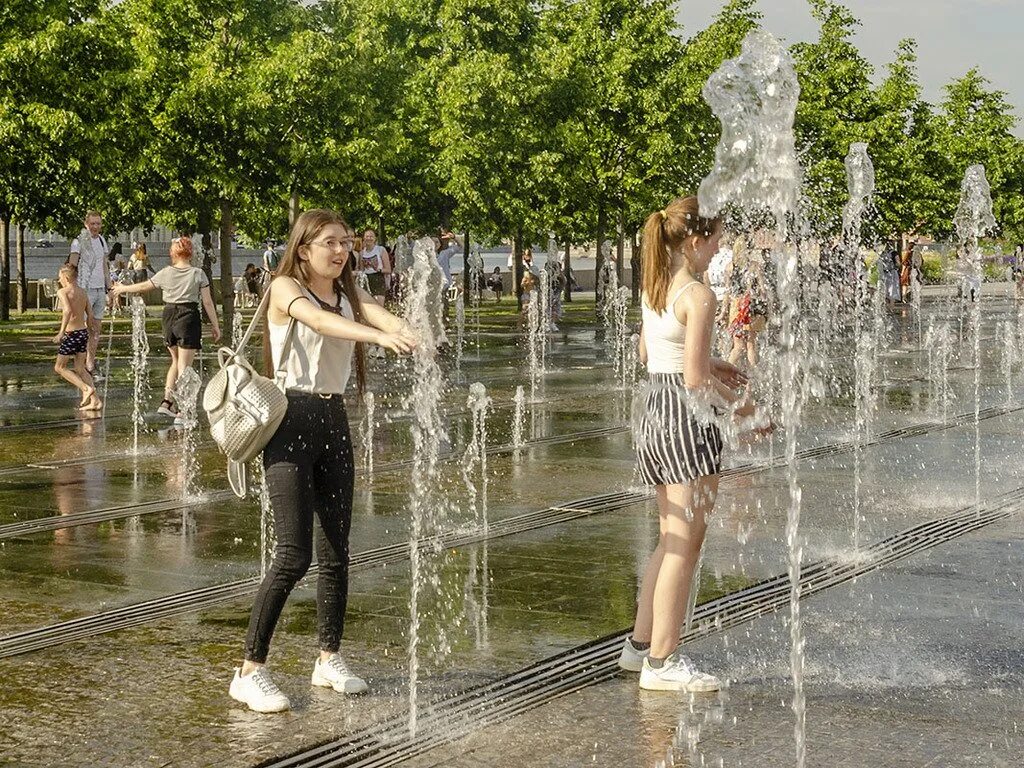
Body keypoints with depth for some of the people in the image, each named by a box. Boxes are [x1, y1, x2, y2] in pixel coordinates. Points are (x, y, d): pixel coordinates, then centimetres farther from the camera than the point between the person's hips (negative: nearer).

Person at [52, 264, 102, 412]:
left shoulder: (63, 292, -10)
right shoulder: (83, 293, 9)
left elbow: (68, 310, -25)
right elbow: (90, 315, 11)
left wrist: (61, 332, -24)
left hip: (71, 334, -7)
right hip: (83, 332, 7)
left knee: (59, 367, 7)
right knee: (79, 368, 16)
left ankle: (86, 388, -9)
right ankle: (95, 400, 8)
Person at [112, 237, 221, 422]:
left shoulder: (166, 273, 1)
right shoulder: (198, 274, -5)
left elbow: (143, 286, 13)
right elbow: (208, 302, -6)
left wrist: (123, 288, 30)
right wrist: (215, 325, 1)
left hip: (170, 317, 3)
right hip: (189, 318, -3)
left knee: (176, 361, 22)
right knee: (184, 366, -2)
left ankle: (167, 401, 15)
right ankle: (181, 412, -6)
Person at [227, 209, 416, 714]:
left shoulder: (349, 296, 13)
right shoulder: (285, 288, -5)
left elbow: (377, 314, -10)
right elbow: (319, 320, -26)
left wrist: (407, 333, -34)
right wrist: (380, 337, -42)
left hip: (334, 421, 7)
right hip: (291, 420, -6)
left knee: (337, 550, 9)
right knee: (294, 554, -12)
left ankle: (329, 659, 22)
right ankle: (249, 671, -5)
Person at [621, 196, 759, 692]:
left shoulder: (653, 288, 10)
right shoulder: (698, 295, -16)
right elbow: (695, 380, -19)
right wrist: (741, 407, -6)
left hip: (653, 408, 9)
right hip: (686, 415, -9)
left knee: (672, 538, 19)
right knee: (685, 543, -2)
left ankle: (640, 644, 25)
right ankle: (662, 662, 1)